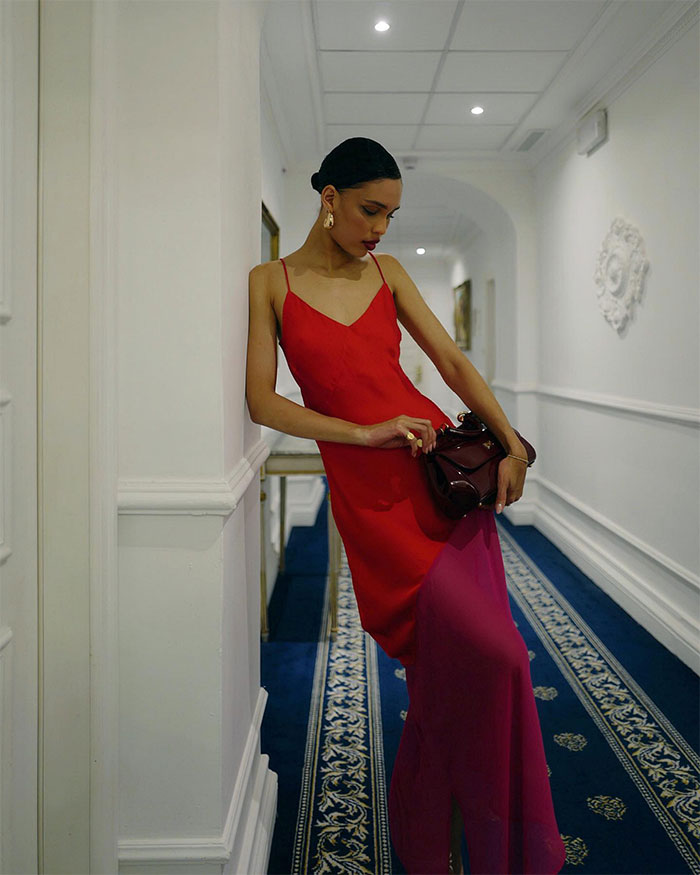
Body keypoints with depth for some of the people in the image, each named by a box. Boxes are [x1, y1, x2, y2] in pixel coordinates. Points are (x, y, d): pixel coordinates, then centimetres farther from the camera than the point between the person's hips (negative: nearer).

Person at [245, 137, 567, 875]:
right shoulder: (271, 282, 0)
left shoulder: (387, 272, 11)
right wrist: (366, 432, -15)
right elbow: (261, 402, -7)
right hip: (371, 494, -4)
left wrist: (512, 445, -3)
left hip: (445, 467, 5)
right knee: (492, 654, -12)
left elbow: (452, 361, 9)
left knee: (456, 662, 6)